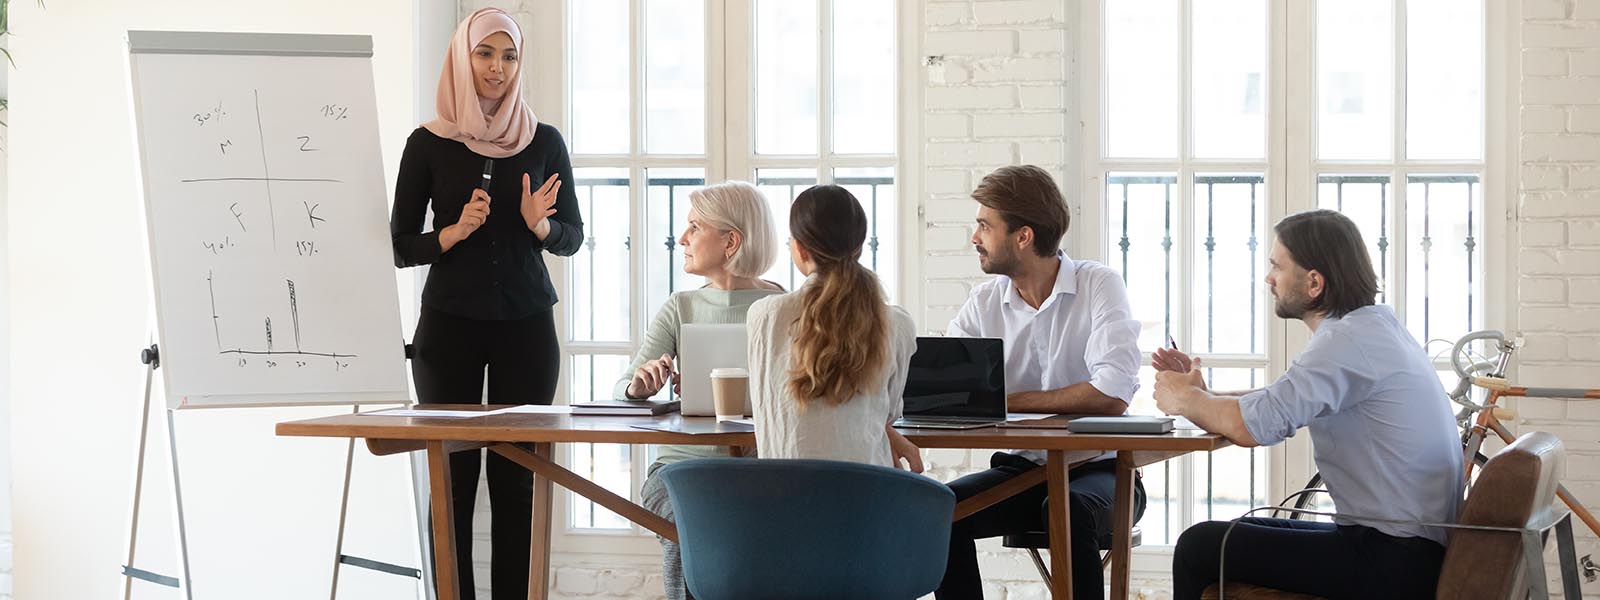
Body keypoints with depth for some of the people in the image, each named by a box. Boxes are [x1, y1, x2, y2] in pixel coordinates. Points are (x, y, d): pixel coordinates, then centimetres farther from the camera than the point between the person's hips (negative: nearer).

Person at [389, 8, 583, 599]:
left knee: (518, 477, -1)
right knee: (454, 476, -2)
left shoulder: (544, 142, 5)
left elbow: (573, 236, 10)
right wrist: (455, 232, -16)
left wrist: (539, 224, -11)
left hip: (527, 325, 1)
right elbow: (400, 246, 2)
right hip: (449, 326, -1)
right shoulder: (429, 144, 1)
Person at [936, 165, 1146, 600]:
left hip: (1098, 469, -4)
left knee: (1067, 510, -36)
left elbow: (1112, 396, -23)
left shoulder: (1099, 286, -10)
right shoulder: (985, 302, 6)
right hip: (1021, 468, 4)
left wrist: (1008, 401, -16)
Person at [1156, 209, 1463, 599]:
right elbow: (1278, 408, 22)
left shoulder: (1351, 340, -19)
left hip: (1395, 562, -10)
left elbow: (1252, 425, -24)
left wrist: (1184, 400, -5)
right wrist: (1202, 396, 8)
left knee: (1199, 548, -6)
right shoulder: (1372, 324, 13)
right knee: (1237, 532, 24)